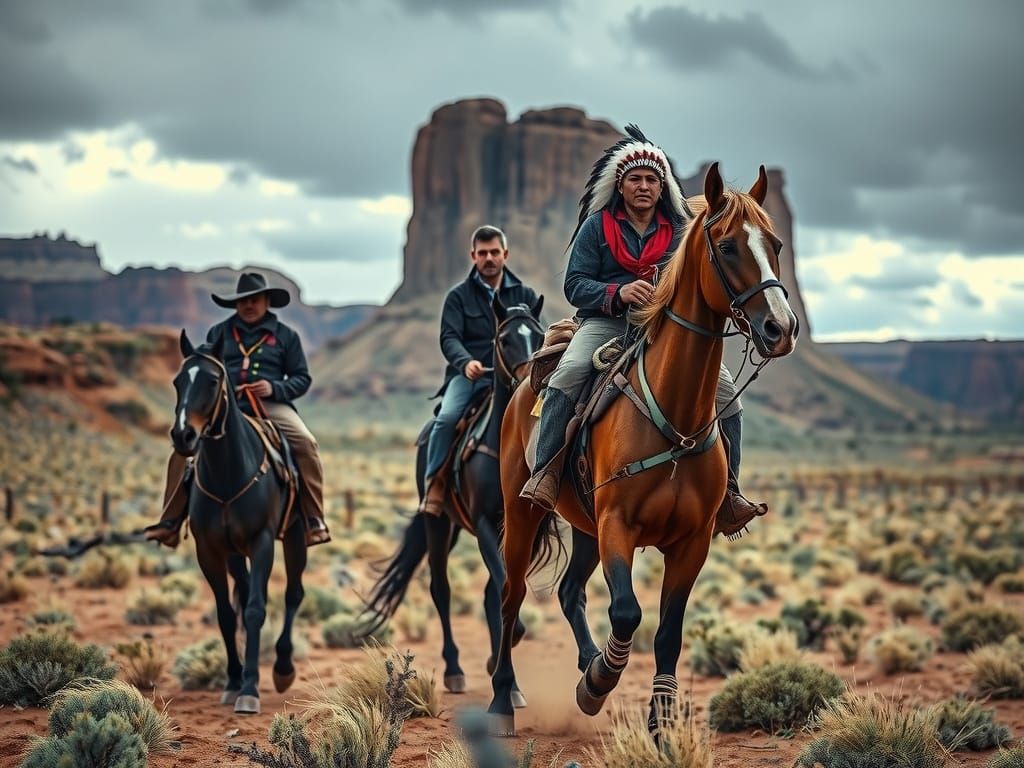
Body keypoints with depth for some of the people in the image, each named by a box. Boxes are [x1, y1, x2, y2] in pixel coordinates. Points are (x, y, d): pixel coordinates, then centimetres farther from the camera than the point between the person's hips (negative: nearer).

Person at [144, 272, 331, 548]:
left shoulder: (285, 336, 12)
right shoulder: (219, 333, 17)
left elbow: (302, 378, 10)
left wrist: (275, 388, -10)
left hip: (270, 405, -2)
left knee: (306, 443, -27)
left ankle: (314, 520, -19)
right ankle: (171, 521, -9)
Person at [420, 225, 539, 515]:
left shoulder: (524, 295, 17)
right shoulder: (459, 296, 11)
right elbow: (449, 338, -2)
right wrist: (466, 362, -24)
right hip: (468, 375, -1)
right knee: (446, 418, -30)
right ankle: (434, 485, -19)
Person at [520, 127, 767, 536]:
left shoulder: (679, 230, 14)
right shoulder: (597, 226, 6)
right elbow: (575, 285, -2)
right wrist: (618, 293, -20)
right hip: (605, 322, -3)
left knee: (724, 388, -14)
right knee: (569, 372, -34)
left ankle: (728, 491, -2)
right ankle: (544, 473, -29)